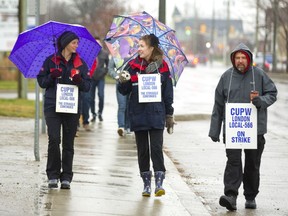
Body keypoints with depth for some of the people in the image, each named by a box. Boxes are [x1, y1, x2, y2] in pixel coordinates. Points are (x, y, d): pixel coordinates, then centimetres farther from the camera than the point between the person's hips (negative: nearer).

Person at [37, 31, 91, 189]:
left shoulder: (80, 63, 9)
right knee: (54, 139, -13)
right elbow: (41, 81, 6)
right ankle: (53, 175, -3)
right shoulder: (51, 61, 5)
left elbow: (87, 87, 7)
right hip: (52, 106, -2)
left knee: (68, 143, 3)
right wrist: (52, 76, -13)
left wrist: (80, 81, -14)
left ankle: (66, 177, 8)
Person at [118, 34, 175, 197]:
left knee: (156, 147, -11)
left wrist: (169, 115, 6)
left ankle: (159, 182, -9)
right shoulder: (133, 66, 5)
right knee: (142, 150, 7)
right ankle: (146, 183, 14)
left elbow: (168, 92, 6)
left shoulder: (162, 67, 2)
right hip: (138, 114, 2)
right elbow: (124, 91, 5)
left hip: (156, 114, -2)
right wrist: (123, 82, -17)